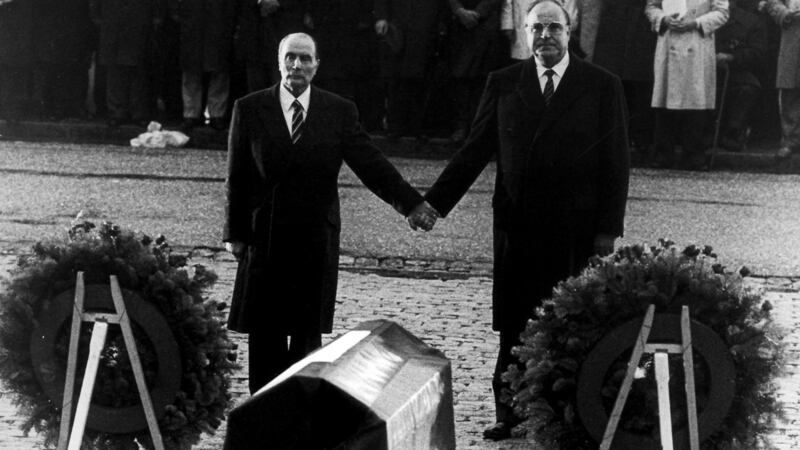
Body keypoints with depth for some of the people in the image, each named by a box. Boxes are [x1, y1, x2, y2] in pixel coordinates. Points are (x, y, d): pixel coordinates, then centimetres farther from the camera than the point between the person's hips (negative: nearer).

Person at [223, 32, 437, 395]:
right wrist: (234, 233, 1)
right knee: (264, 333, 2)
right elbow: (236, 178, 4)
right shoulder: (249, 109, 2)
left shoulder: (339, 112, 3)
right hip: (264, 238, 0)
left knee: (308, 331, 3)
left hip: (316, 240, 0)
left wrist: (412, 203, -9)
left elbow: (371, 163, 1)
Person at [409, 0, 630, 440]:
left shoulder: (601, 86, 1)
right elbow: (474, 151, 8)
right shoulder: (503, 84, 7)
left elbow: (615, 164, 1)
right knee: (513, 326, 4)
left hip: (575, 230, -2)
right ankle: (509, 412, 12)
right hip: (517, 226, 2)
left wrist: (608, 229, -4)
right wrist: (434, 202, -1)